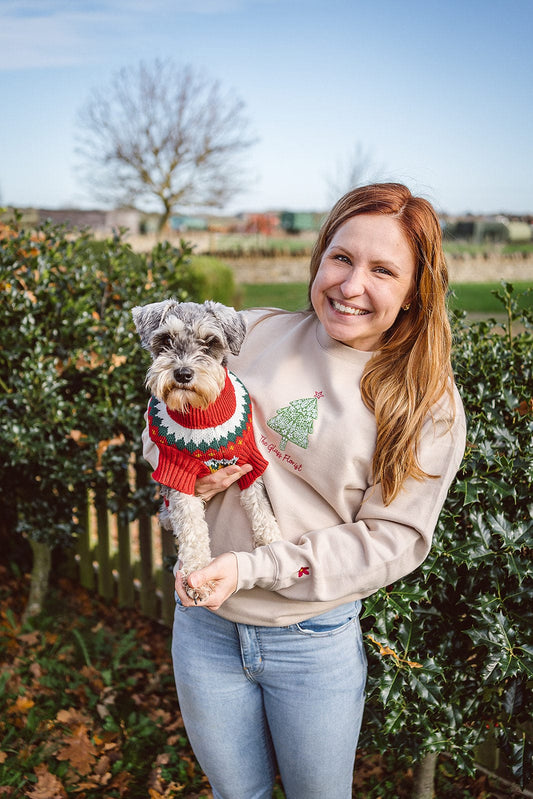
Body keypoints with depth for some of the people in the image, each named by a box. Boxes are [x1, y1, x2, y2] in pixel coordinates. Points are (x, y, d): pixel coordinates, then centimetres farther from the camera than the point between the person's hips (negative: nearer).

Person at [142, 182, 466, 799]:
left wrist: (253, 568, -21)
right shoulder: (250, 335, -5)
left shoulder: (429, 405, -10)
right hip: (204, 625, 2)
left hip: (317, 640, -2)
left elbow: (394, 538, -13)